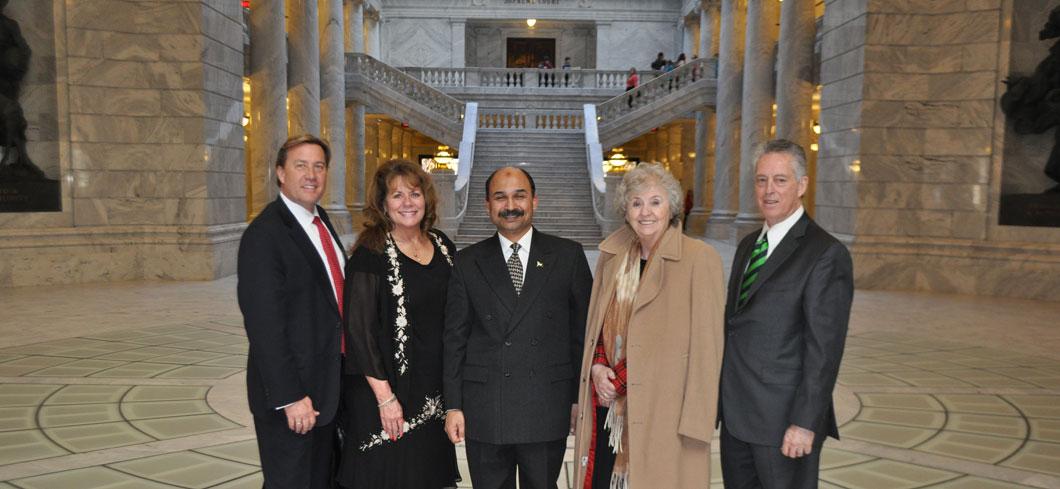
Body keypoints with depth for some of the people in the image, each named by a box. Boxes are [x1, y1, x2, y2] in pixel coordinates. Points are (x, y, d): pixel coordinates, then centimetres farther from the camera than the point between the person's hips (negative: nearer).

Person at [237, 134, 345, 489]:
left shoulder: (321, 221, 9)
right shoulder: (264, 234, -18)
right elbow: (264, 325, -21)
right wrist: (290, 397, -21)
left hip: (329, 385, 8)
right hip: (292, 393, -8)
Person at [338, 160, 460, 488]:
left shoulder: (443, 246, 4)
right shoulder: (370, 256, -13)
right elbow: (358, 331, -15)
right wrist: (385, 397, -16)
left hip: (435, 391, 6)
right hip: (386, 391, -5)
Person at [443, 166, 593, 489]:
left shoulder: (568, 255, 3)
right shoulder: (468, 262, 5)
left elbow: (583, 331, 4)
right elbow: (455, 338, 5)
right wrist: (453, 405, 1)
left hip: (547, 411, 0)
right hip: (484, 411, 1)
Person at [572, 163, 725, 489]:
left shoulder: (699, 259, -9)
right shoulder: (611, 256, 9)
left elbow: (707, 345, -11)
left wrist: (695, 421, -13)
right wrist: (597, 367, 1)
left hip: (665, 413, -5)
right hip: (609, 410, 5)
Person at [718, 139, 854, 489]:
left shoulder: (826, 254, -13)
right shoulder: (747, 246, 12)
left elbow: (824, 348, -16)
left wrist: (805, 423, -18)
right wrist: (724, 398, 13)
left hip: (784, 421, -7)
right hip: (735, 414, 7)